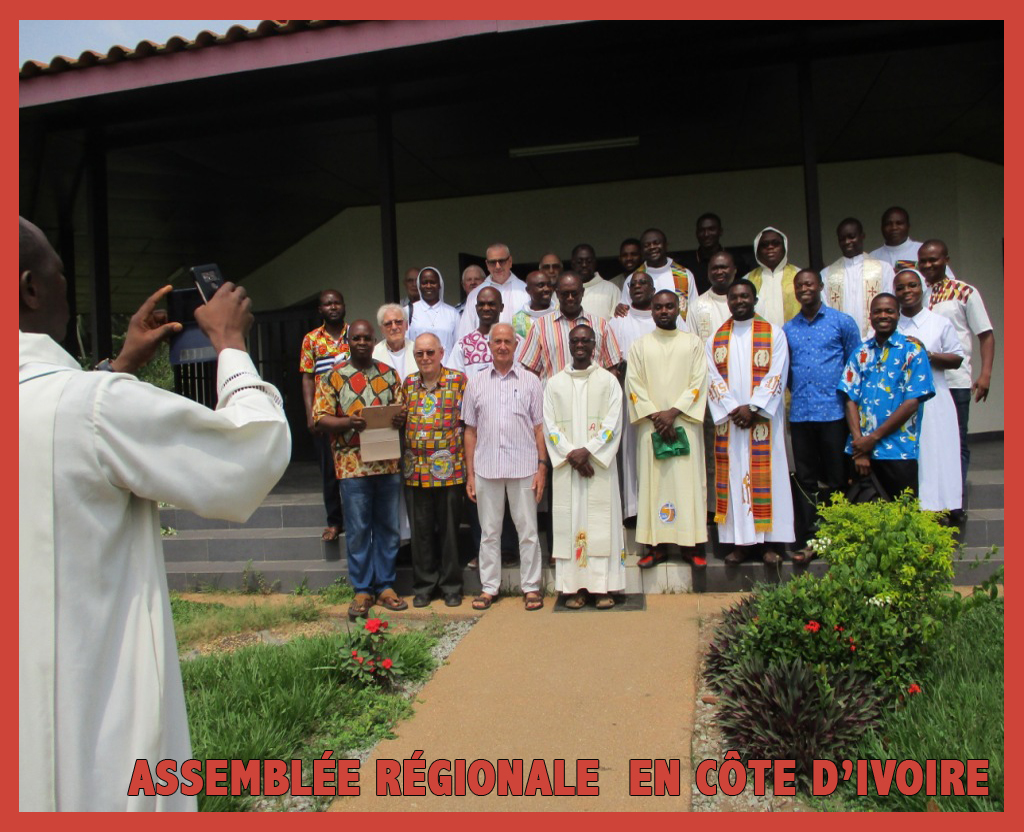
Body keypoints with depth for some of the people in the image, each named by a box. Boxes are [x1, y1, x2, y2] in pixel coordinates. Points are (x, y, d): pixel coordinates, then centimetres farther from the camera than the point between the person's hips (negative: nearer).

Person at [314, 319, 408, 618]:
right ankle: (362, 590, 15)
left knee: (388, 528, 9)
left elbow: (401, 409, 15)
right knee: (358, 531, 3)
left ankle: (385, 586, 21)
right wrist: (348, 422, -20)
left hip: (388, 462, 3)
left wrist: (400, 418, -9)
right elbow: (320, 419, -2)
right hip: (352, 465, -3)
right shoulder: (333, 377, 3)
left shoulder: (389, 374, 11)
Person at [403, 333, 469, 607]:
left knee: (449, 529, 6)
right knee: (421, 530, 9)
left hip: (449, 469, -3)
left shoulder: (458, 381, 0)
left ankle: (451, 585, 20)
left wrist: (467, 464, -7)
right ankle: (423, 586, 22)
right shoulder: (407, 384, 10)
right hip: (415, 469, 3)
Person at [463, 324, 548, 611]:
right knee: (489, 531, 9)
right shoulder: (476, 382, 8)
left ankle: (530, 586, 16)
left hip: (523, 468, -1)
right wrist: (470, 474, 5)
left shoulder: (530, 381, 5)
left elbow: (539, 428, 5)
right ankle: (489, 586, 20)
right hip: (486, 468, 1)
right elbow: (470, 431, 9)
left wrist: (542, 467, -3)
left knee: (528, 530, 4)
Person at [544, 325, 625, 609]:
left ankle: (602, 586, 2)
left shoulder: (608, 380, 6)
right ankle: (575, 587, 4)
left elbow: (613, 423, -2)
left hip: (600, 464, -1)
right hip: (565, 466, 1)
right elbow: (549, 426, 3)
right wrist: (571, 454, -10)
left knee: (601, 521, -3)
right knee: (569, 521, 0)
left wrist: (587, 451, -14)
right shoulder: (554, 383, 10)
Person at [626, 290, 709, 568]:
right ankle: (656, 545, 4)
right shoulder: (640, 345, 9)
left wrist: (673, 412, -11)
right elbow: (634, 385, 1)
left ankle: (689, 544, 5)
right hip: (651, 426, 0)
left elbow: (699, 382, 0)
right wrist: (655, 416, -10)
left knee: (687, 481, -2)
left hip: (685, 423, 0)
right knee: (653, 482, -1)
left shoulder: (693, 343, 8)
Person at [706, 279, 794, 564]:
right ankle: (741, 541, 7)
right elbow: (713, 378, 2)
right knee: (734, 476, 2)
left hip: (764, 418, -2)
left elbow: (776, 375, -5)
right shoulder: (716, 338, 11)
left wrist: (752, 407, -14)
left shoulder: (774, 334, 4)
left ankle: (771, 541, 6)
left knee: (767, 476, -1)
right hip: (728, 420, 2)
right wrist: (733, 409, -10)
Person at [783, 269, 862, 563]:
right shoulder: (788, 329, 12)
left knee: (837, 480, 3)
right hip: (800, 415, 3)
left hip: (834, 413, -3)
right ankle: (807, 541, 11)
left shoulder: (842, 322, 4)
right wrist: (799, 395, 7)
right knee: (805, 480, 6)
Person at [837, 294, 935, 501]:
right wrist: (859, 443, -8)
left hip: (898, 452, -3)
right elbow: (850, 399, 4)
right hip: (860, 449, 3)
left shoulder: (912, 351, 1)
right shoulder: (861, 353, 11)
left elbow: (912, 402, -6)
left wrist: (874, 437, -10)